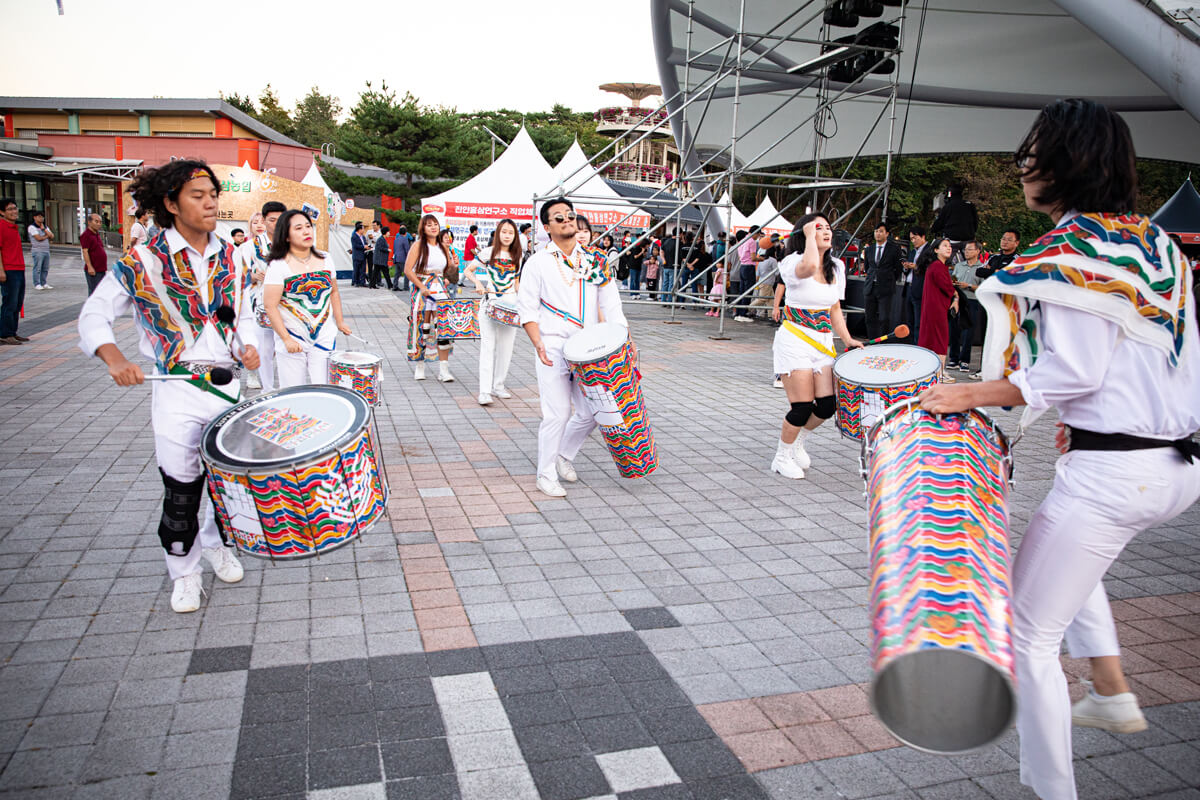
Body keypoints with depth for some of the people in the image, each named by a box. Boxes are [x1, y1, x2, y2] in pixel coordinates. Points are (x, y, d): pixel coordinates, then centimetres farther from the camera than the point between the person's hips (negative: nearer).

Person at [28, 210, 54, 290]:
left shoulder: (46, 227, 18)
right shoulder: (32, 227, -3)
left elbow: (52, 236, 5)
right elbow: (38, 238, -13)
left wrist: (44, 229, -2)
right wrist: (47, 236, 3)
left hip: (46, 250, 6)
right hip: (37, 251, -6)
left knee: (45, 268, 6)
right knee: (37, 268, -6)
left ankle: (43, 283, 13)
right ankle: (37, 284, -2)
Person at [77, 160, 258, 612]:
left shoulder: (229, 257, 7)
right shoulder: (143, 262, -7)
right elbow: (95, 315, -4)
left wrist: (248, 345, -2)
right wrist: (115, 359, -22)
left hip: (229, 384, 4)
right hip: (177, 390, -4)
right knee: (181, 488, 3)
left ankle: (216, 543, 39)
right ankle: (184, 570, 24)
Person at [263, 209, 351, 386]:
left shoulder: (324, 260, 7)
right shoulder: (278, 266, -9)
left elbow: (334, 292, 19)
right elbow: (270, 306, -11)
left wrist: (339, 321, 14)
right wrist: (286, 339, -14)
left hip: (324, 337, 4)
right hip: (292, 340, -3)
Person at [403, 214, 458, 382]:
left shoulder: (444, 246, 12)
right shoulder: (419, 245, -1)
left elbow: (448, 270, 21)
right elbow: (408, 270, -7)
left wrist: (454, 265, -2)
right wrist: (422, 287, -14)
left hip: (440, 289, 3)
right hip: (422, 289, -3)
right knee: (422, 327, 0)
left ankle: (443, 369, -4)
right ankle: (420, 365, 14)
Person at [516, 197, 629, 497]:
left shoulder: (594, 261, 10)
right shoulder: (538, 262, 1)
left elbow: (611, 303, 9)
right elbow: (526, 307, -2)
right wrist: (538, 343, -16)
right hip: (553, 350, -4)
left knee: (591, 412, 8)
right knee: (557, 413, -6)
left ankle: (564, 455, 33)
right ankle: (546, 475, 11)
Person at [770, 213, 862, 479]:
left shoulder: (836, 268, 11)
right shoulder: (794, 263, -11)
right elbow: (809, 266, -38)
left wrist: (847, 339, 9)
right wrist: (810, 234, -22)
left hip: (823, 342, 7)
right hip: (795, 340, -6)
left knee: (827, 405, 0)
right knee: (802, 407, -8)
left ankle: (797, 443, 28)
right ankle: (782, 457, 15)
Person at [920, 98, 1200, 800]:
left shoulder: (1072, 246, -13)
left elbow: (1071, 372, -20)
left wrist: (971, 394, -11)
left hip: (1109, 474, -10)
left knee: (1029, 635, 3)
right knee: (1069, 556, 36)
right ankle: (1115, 695, 35)